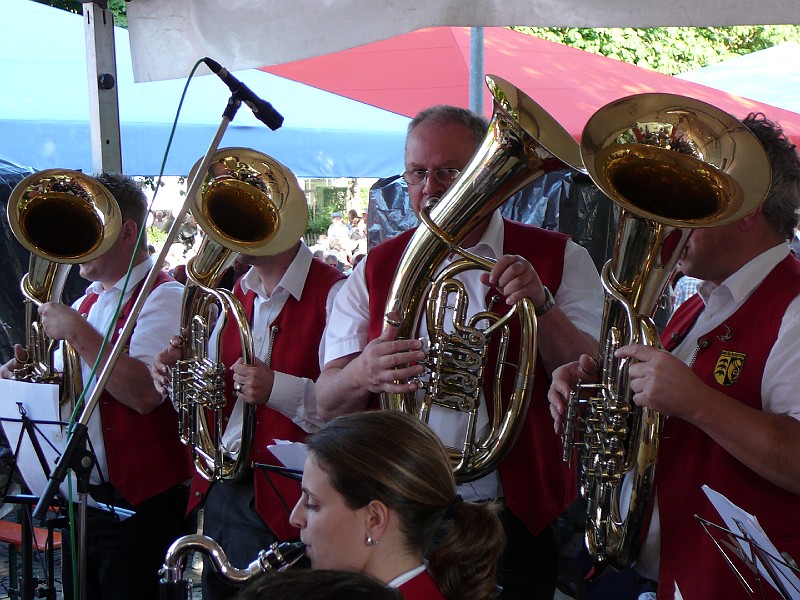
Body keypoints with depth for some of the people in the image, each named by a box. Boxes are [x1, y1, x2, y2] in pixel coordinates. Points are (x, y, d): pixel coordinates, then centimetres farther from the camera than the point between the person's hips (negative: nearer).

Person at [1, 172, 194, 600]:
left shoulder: (163, 299, -11)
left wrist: (76, 332, -20)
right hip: (80, 496, 8)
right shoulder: (85, 303, 14)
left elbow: (143, 393, -26)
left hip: (139, 504, -8)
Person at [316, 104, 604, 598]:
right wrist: (362, 373, -23)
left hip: (516, 520, -1)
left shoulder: (559, 260, 0)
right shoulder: (375, 271, 5)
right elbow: (328, 404, -1)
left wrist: (541, 304, -25)